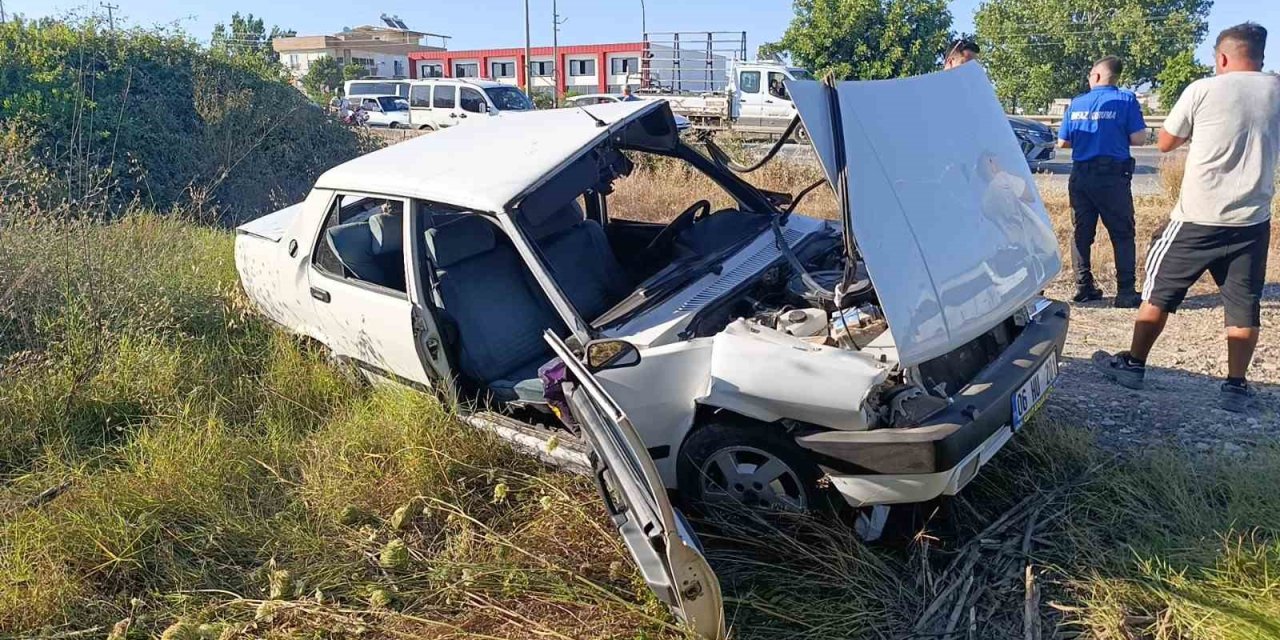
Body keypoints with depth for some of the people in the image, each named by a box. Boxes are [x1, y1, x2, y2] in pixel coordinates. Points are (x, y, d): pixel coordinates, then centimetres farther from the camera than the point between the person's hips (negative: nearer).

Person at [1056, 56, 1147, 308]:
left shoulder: (1076, 103, 6)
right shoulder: (1126, 100, -3)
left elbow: (1062, 142, 9)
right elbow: (1138, 138, -8)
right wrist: (1118, 137, 11)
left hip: (1081, 176, 3)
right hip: (1113, 176, -3)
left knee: (1082, 233, 11)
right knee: (1122, 235, 3)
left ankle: (1083, 287, 14)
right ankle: (1125, 292, 0)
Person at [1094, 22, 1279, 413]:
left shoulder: (1203, 90, -5)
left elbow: (1165, 143, 5)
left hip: (1199, 217, -3)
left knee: (1160, 290, 10)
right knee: (1244, 304, 8)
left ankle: (1133, 364, 18)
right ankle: (1236, 386, 7)